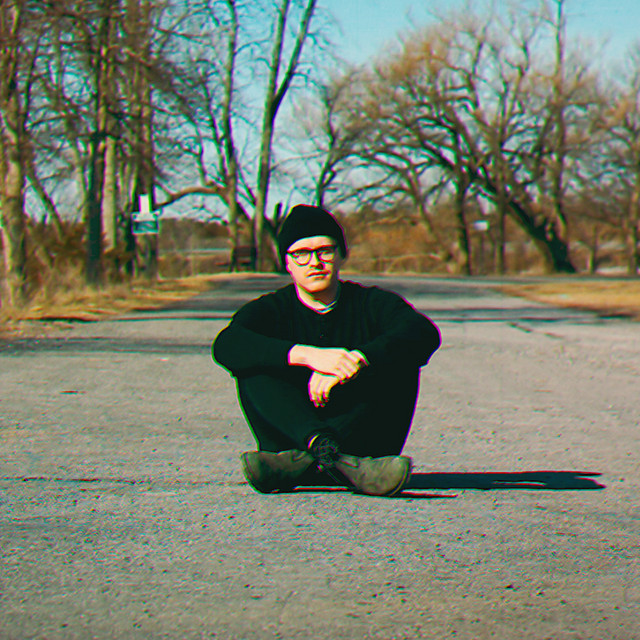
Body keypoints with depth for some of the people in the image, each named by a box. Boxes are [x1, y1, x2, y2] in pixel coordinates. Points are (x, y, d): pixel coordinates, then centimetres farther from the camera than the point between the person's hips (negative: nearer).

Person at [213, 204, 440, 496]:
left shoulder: (372, 304, 5)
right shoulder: (271, 310, 4)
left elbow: (425, 333, -17)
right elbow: (225, 345, -19)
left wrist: (354, 362, -32)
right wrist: (306, 355, -33)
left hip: (364, 441, 0)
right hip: (291, 436, 0)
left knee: (400, 362, -20)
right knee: (252, 366, -21)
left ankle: (300, 461, -38)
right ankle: (326, 451, -49)